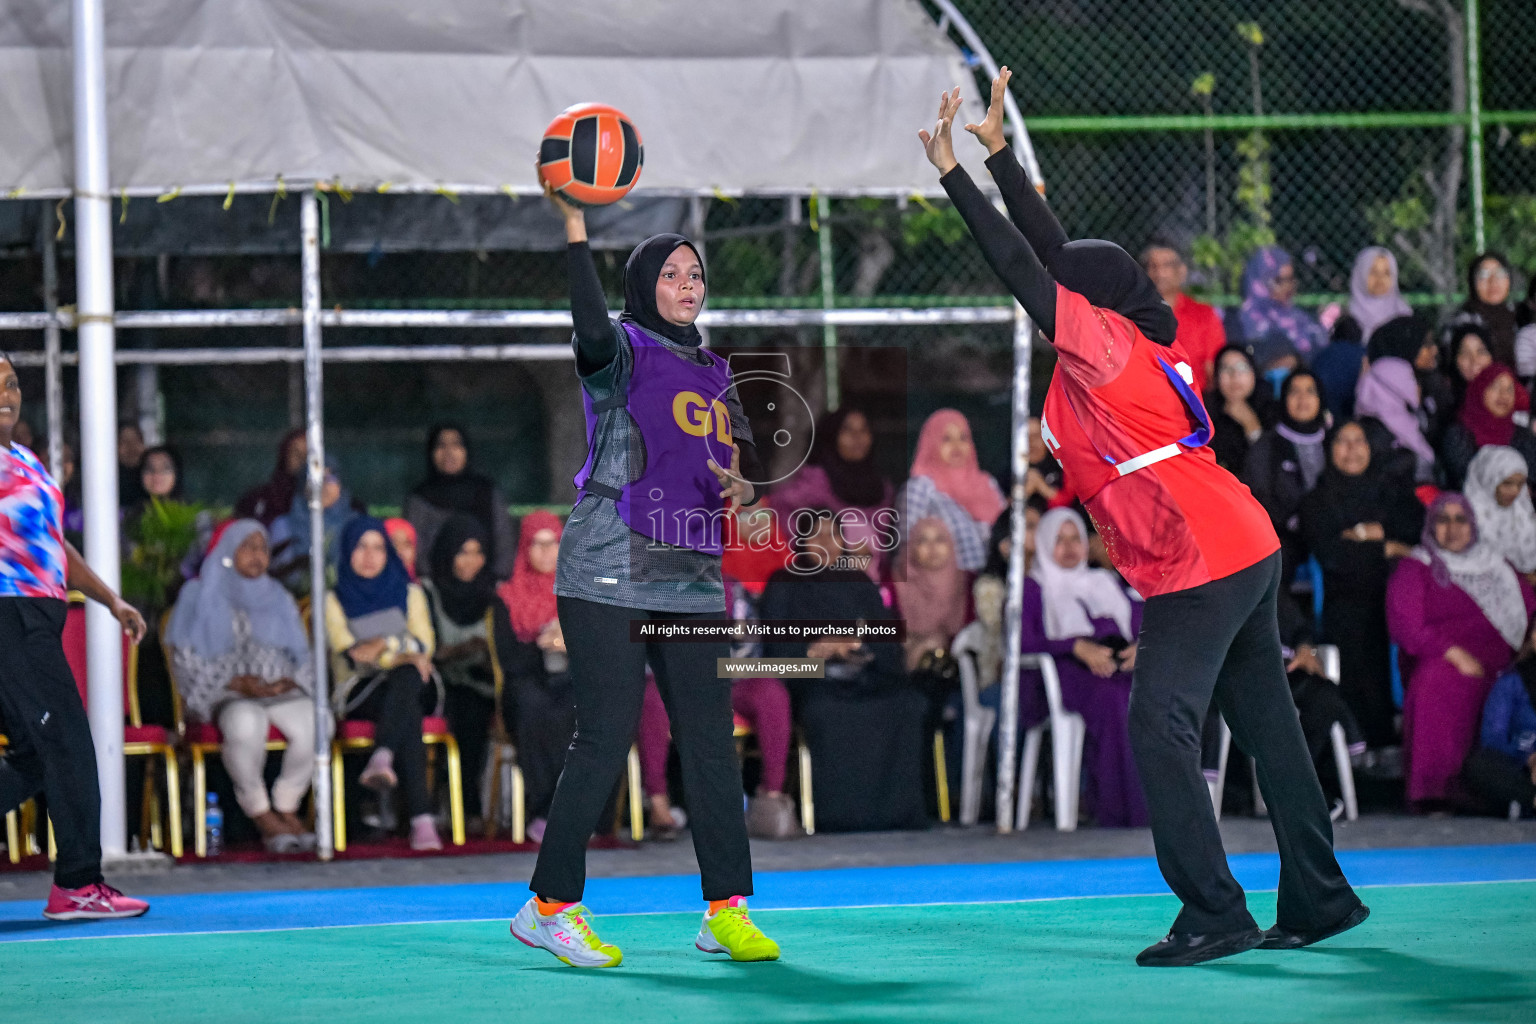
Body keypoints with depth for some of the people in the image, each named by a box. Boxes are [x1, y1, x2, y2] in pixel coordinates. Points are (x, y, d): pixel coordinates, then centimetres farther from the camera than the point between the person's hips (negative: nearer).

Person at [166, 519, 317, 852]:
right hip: (223, 696, -4)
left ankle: (286, 808, -12)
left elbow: (302, 655, 19)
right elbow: (187, 661, 0)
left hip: (280, 691, 4)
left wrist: (287, 682, -6)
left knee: (315, 722, -31)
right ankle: (260, 814, -22)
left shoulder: (277, 598, 23)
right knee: (246, 723, -41)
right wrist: (237, 683, -14)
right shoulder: (200, 596, 10)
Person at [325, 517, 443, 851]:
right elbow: (349, 654, -4)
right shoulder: (335, 600, 12)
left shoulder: (409, 593, 20)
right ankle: (420, 818, -54)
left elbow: (424, 645, 6)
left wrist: (385, 644, -10)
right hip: (359, 693, -2)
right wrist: (401, 653, -16)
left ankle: (381, 760, -61)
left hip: (412, 686, 2)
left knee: (407, 678, -39)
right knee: (408, 710, -38)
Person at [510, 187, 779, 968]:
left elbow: (742, 466, 24)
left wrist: (742, 487, 0)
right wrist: (574, 228, -30)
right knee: (605, 738, -8)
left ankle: (726, 911, 5)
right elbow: (591, 331, -27)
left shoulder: (713, 373, 18)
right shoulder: (621, 353, -2)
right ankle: (550, 905, 1)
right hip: (610, 573, -6)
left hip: (691, 579, 6)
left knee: (711, 741, 1)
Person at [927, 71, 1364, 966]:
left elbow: (1025, 269, -14)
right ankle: (1319, 900, 19)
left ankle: (1214, 916, -12)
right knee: (1267, 724, 13)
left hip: (1200, 569, -10)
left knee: (1161, 726, -10)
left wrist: (952, 171, -10)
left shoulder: (1102, 343, -10)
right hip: (1248, 552, 10)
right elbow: (1053, 251, 20)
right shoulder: (1139, 343, 13)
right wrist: (998, 150, 21)